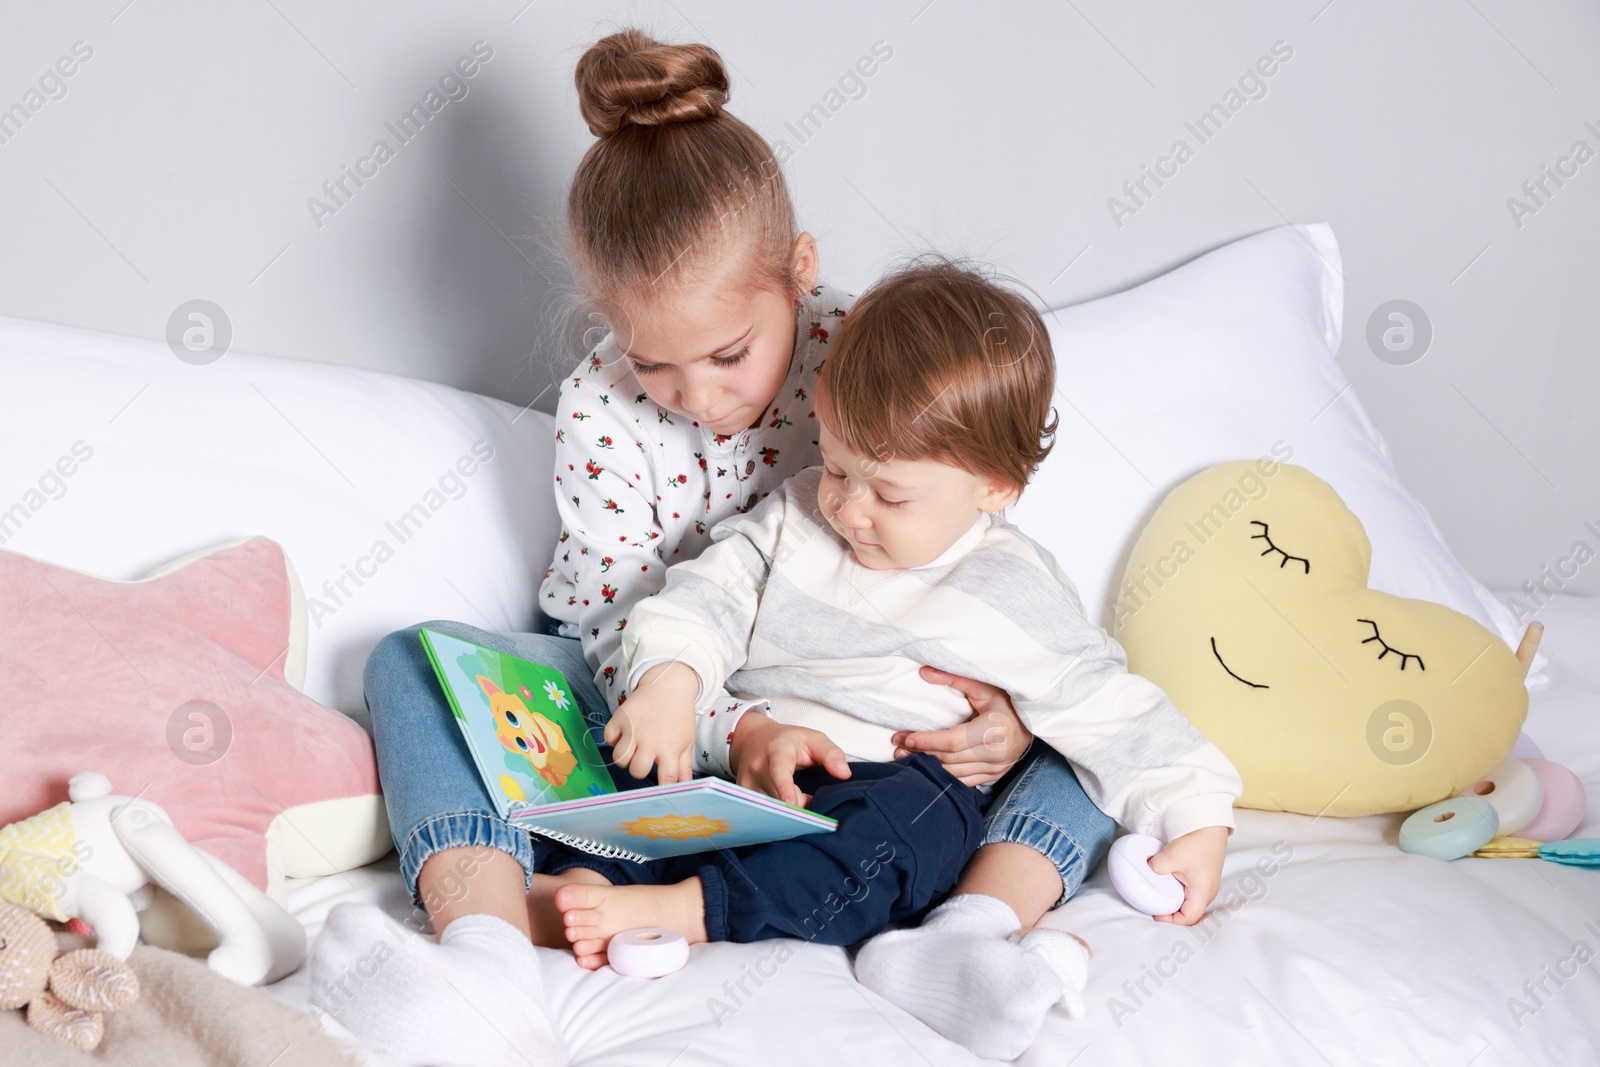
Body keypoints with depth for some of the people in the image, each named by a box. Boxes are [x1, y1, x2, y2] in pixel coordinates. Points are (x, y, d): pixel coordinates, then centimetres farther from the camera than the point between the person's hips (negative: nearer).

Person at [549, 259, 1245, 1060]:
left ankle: (686, 907, -49)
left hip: (897, 779, -4)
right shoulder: (801, 515, 10)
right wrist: (672, 679, -16)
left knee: (902, 827, -37)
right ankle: (582, 878, -39)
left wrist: (1196, 820, -8)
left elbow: (1109, 711, -2)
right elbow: (712, 591, 4)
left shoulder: (1010, 592, -3)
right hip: (742, 758, 5)